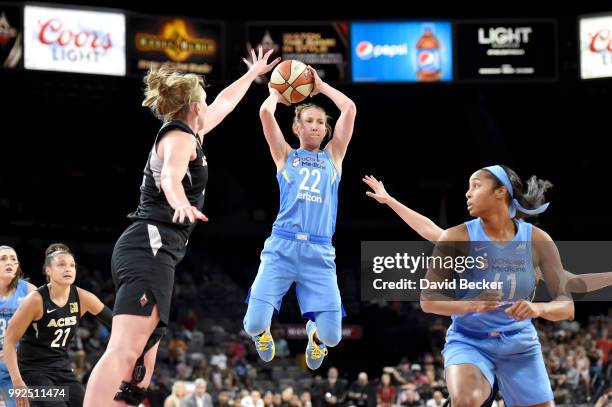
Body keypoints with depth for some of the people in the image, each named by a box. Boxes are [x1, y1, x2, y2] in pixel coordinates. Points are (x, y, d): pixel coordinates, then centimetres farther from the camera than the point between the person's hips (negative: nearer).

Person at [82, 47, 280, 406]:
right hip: (150, 249, -11)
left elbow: (225, 103, 41)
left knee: (143, 354, 5)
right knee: (125, 351, -25)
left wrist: (253, 74, 54)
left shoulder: (181, 133, 22)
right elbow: (171, 177, -28)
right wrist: (181, 204, -50)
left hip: (147, 251, 11)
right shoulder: (180, 136, -5)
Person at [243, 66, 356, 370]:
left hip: (320, 252, 1)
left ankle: (314, 333, 31)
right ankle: (262, 332, 27)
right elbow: (265, 112, 1)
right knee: (254, 324, -14)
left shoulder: (333, 156, 17)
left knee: (332, 336, -9)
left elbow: (349, 109, 8)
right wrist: (277, 93, 19)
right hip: (282, 247, -1)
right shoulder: (285, 156, 14)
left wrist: (321, 87, 19)